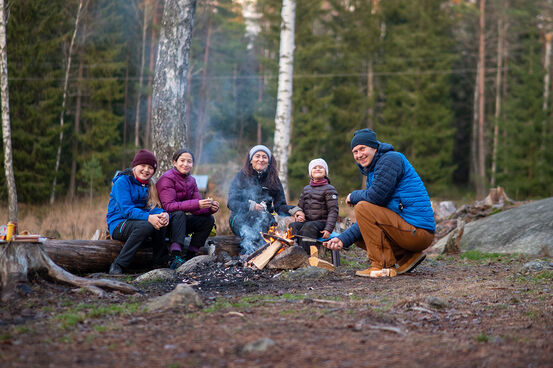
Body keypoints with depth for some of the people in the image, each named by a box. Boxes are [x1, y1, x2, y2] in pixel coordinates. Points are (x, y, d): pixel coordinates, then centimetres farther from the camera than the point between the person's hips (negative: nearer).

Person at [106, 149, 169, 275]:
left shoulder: (149, 185, 13)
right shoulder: (122, 182, -9)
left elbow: (154, 207, 1)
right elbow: (126, 210, -20)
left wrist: (164, 214, -24)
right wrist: (148, 217, -35)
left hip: (136, 221, 6)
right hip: (118, 224, -6)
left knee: (160, 221, -24)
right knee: (145, 225, -35)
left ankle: (160, 261, -13)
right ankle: (118, 265, -29)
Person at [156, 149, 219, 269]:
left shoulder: (191, 181, 8)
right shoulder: (167, 178, -15)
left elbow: (197, 207, 2)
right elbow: (168, 206, -27)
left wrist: (210, 208, -22)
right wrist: (196, 204, -34)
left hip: (181, 222, 7)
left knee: (208, 219, -8)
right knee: (179, 213, -34)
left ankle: (190, 256, -7)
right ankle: (175, 258, -44)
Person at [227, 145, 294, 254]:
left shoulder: (273, 180, 14)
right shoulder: (241, 177, 8)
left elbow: (280, 206, 8)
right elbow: (231, 203, 0)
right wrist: (250, 206, -19)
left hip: (264, 218, 1)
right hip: (240, 218, -1)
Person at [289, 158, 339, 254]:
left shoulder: (329, 189, 3)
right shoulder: (306, 189, 22)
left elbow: (333, 211, -4)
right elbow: (300, 206, 28)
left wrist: (328, 229, -16)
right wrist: (299, 214, 2)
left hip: (321, 222, -5)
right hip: (306, 220, 5)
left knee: (308, 227, -37)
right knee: (293, 226, -27)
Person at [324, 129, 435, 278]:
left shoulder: (391, 159, -8)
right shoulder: (372, 172, 20)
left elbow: (376, 196, -21)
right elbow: (368, 221, 15)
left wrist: (354, 196, 0)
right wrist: (343, 239, 4)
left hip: (418, 231, -10)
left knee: (362, 208, -17)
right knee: (360, 234, 19)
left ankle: (381, 266, -16)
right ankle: (408, 257, 8)